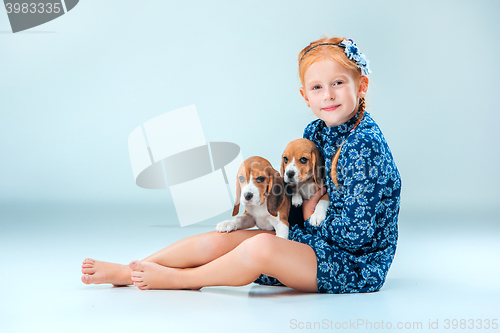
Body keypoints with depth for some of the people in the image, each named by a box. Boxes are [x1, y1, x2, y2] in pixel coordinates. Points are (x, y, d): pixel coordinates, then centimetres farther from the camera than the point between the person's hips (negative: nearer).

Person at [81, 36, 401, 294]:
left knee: (261, 247, -31)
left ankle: (175, 279, -7)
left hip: (358, 265, -9)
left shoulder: (363, 145, -22)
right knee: (218, 240, -1)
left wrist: (309, 219, -8)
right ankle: (127, 271, 11)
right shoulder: (316, 132, 5)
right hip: (319, 241, 9)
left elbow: (355, 232, -24)